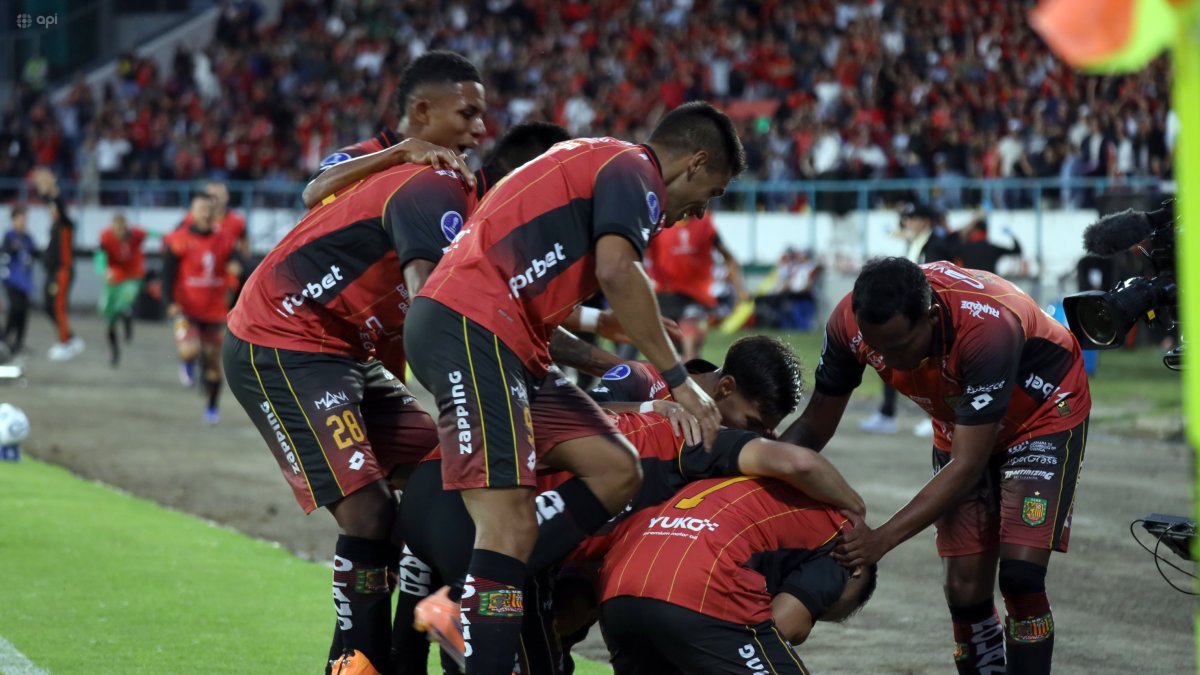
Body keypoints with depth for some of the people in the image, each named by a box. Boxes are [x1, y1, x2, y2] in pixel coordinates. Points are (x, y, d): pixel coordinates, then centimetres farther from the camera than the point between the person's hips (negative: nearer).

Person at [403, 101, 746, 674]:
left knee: (616, 471, 3)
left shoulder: (597, 162, 28)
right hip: (470, 328, -10)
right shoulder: (633, 169, -1)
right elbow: (617, 271, -19)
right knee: (512, 529, -18)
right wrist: (677, 379, -14)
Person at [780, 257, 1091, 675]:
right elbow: (817, 421, -11)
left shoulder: (987, 327, -41)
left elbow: (965, 467, -37)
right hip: (963, 424, 5)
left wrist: (882, 540, -42)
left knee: (1020, 578, -19)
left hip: (1043, 414, -5)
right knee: (965, 590, -2)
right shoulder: (851, 322, -27)